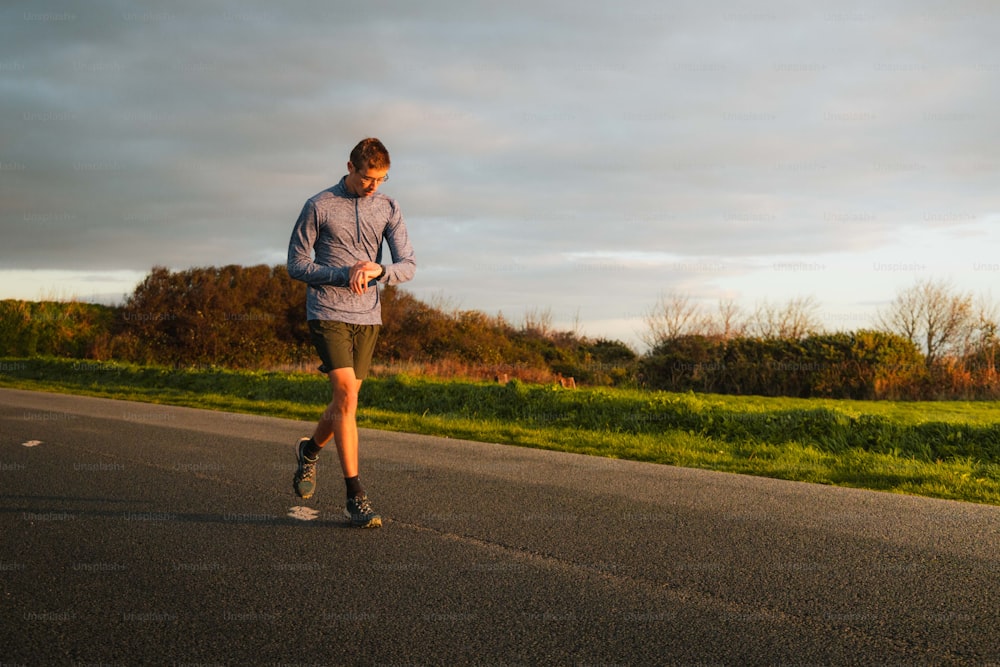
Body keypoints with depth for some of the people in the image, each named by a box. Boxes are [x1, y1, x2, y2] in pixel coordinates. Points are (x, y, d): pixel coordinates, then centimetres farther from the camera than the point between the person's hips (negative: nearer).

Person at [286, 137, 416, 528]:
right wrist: (346, 274, -15)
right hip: (328, 314, -4)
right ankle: (356, 496, -10)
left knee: (346, 400, 12)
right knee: (347, 397, -14)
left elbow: (408, 265, 1)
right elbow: (297, 265, -2)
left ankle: (310, 449, 43)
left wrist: (377, 270, -21)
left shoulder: (388, 209, 6)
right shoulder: (319, 206, -3)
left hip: (367, 318, 4)